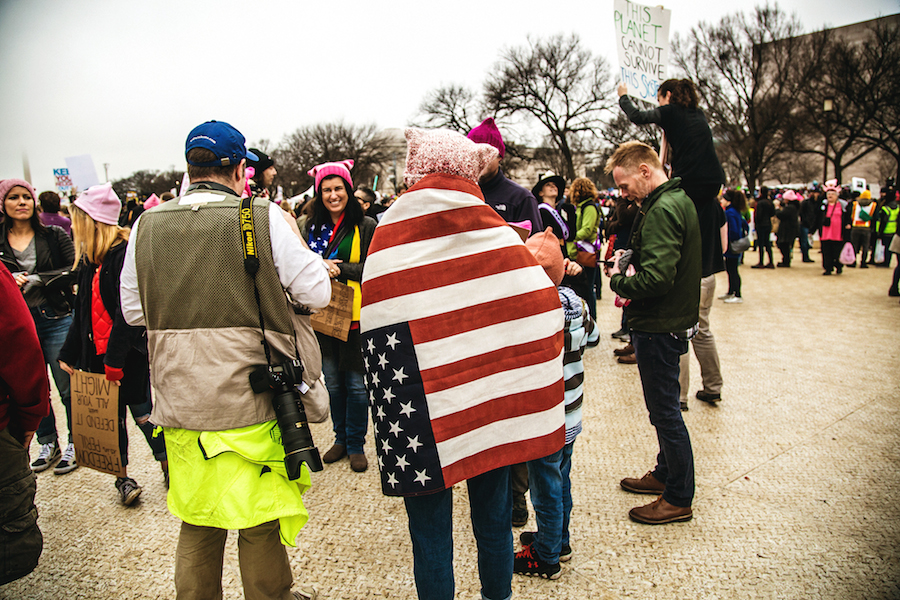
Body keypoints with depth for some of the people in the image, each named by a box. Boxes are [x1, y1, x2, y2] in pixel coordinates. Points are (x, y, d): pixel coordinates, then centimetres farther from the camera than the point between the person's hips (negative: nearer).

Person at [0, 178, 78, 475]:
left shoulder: (54, 235, 1)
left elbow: (76, 270, -6)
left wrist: (37, 279, -14)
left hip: (57, 319, -2)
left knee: (67, 387, 3)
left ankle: (74, 444, 17)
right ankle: (48, 444, 26)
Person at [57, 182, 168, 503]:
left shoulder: (126, 255, -16)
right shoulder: (89, 260, 11)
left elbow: (127, 314, -20)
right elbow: (82, 312, 18)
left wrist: (115, 361, -21)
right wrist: (69, 353, 18)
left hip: (130, 353, -7)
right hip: (98, 353, 7)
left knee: (142, 411, 1)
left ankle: (170, 468, 18)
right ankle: (122, 477, 23)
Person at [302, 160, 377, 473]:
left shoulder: (366, 226, -4)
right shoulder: (311, 227, 9)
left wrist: (337, 269, -17)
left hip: (355, 316, -4)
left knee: (356, 383, 1)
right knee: (333, 382, 14)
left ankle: (356, 445, 17)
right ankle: (341, 438, 30)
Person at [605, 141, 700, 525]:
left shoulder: (662, 210, -22)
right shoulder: (679, 201, 11)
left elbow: (656, 278, -31)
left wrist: (619, 281, -14)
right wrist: (629, 257, 5)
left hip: (659, 329, -10)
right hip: (674, 320, 10)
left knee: (665, 410, 2)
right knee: (664, 407, 22)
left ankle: (679, 499, 16)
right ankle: (665, 474, 39)